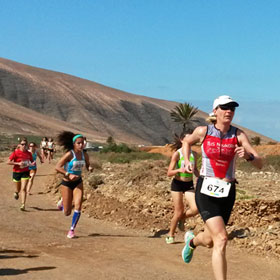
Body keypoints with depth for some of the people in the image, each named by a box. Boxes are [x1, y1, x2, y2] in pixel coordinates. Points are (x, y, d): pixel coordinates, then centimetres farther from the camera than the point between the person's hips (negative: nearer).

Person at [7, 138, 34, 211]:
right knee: (18, 189, 14)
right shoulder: (16, 152, -11)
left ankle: (23, 205, -11)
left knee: (23, 189, -11)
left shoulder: (28, 153, -1)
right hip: (16, 172, -1)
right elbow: (8, 162, -14)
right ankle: (16, 193, 51)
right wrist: (18, 163, -23)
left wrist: (32, 164, -10)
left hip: (25, 172, 1)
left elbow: (31, 161, 14)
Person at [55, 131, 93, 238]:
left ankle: (72, 230, 5)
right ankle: (62, 202, 39)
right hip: (67, 183, -4)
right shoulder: (69, 154, -18)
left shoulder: (85, 155, -2)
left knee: (78, 207, -13)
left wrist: (90, 168, -8)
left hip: (78, 183, 4)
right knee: (67, 213, 2)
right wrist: (69, 175, -32)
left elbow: (87, 165, 16)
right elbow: (57, 167, -21)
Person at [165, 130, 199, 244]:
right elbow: (169, 173, -12)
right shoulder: (177, 154, -10)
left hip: (189, 184, 4)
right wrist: (179, 170, -29)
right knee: (179, 212, -2)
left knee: (195, 209, -13)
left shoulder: (194, 154, 4)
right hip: (177, 184, -4)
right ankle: (170, 235, 20)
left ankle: (182, 219, 19)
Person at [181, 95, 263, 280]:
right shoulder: (203, 131, -4)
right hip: (206, 191, -3)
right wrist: (187, 161, 3)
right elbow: (187, 142, 19)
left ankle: (192, 241, 53)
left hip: (227, 192, 3)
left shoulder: (238, 135, -3)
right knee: (221, 239, -19)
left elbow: (260, 164, -7)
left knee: (210, 241, 16)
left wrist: (248, 156, -28)